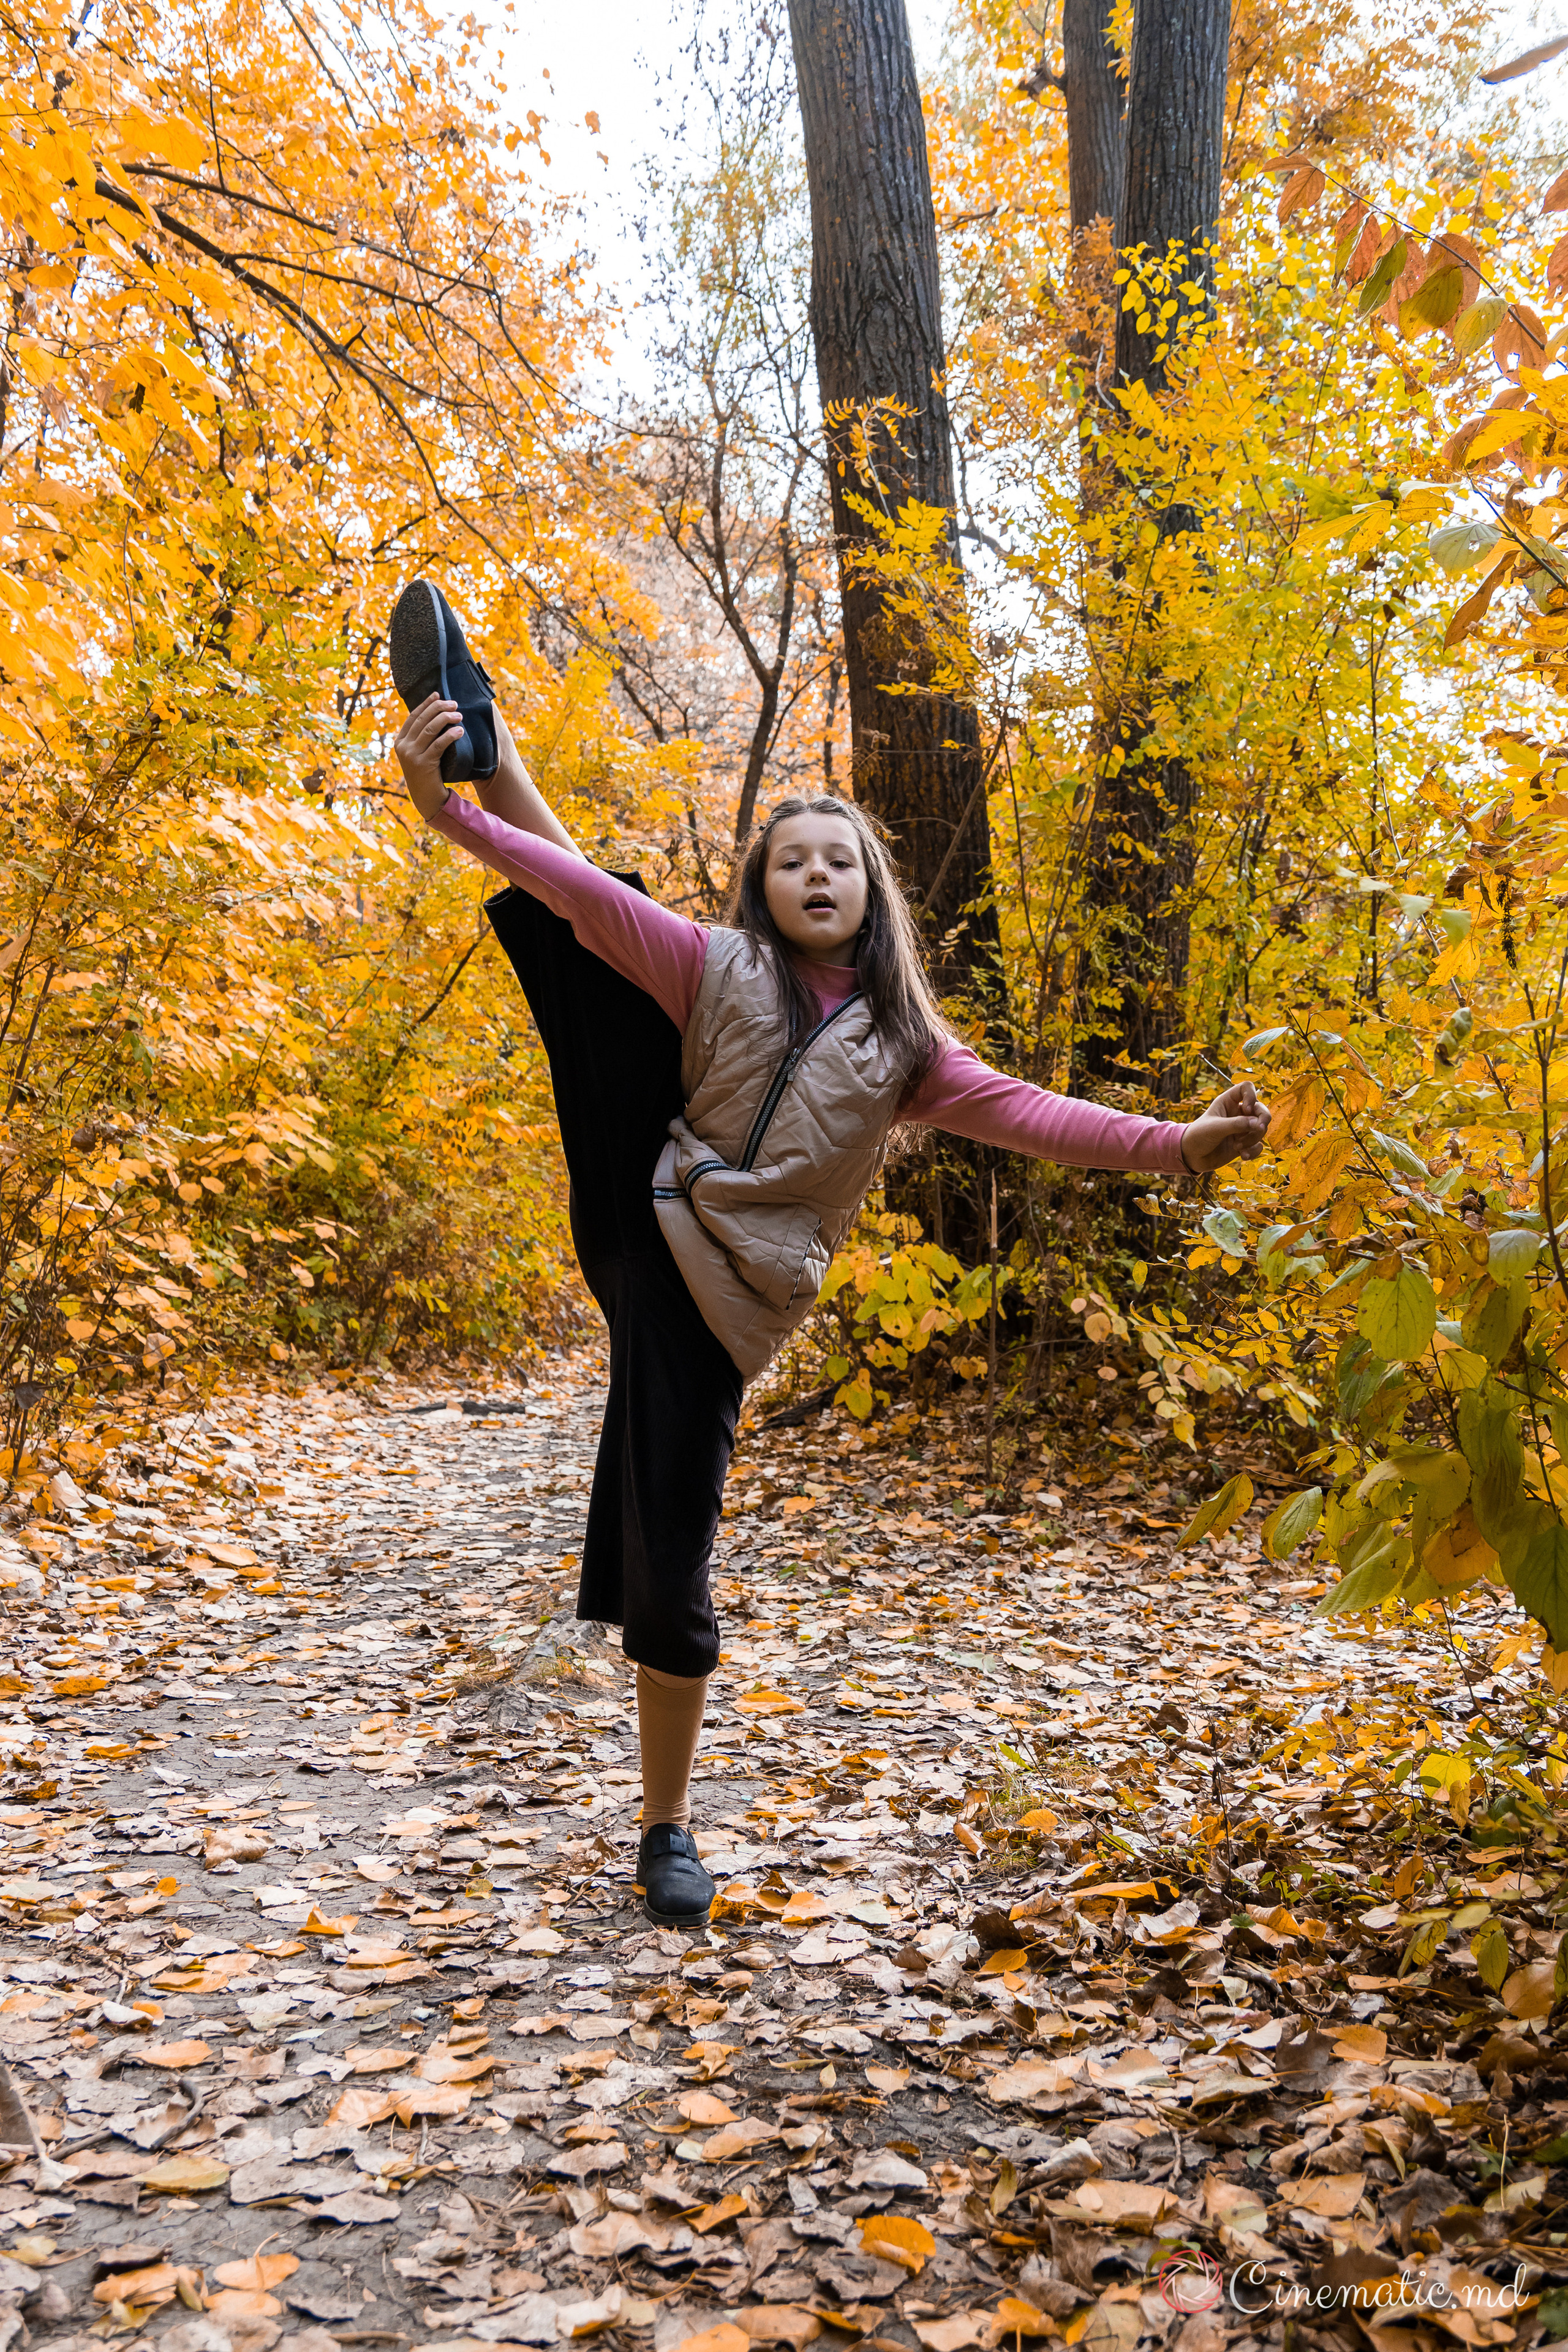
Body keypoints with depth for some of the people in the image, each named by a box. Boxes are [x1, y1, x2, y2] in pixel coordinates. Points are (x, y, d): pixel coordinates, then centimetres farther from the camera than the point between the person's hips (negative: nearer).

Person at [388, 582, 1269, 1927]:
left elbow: (1026, 1114, -4)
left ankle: (668, 1827, 14)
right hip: (639, 1230, 1)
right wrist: (451, 814, -17)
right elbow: (586, 895, -8)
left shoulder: (899, 1043, 6)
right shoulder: (716, 970, 2)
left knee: (670, 1561, -3)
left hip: (716, 1298, 0)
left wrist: (1175, 1145, -15)